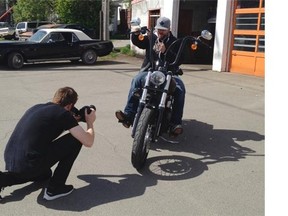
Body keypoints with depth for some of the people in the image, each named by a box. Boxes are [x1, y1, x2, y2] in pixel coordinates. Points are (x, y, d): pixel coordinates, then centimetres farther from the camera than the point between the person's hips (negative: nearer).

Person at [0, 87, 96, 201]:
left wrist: (72, 122, 31)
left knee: (45, 174, 38)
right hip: (29, 165, -9)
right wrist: (90, 123, 14)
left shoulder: (37, 107, 17)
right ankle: (54, 189, 7)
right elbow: (88, 142, -6)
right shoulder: (63, 114, -5)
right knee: (76, 140, 3)